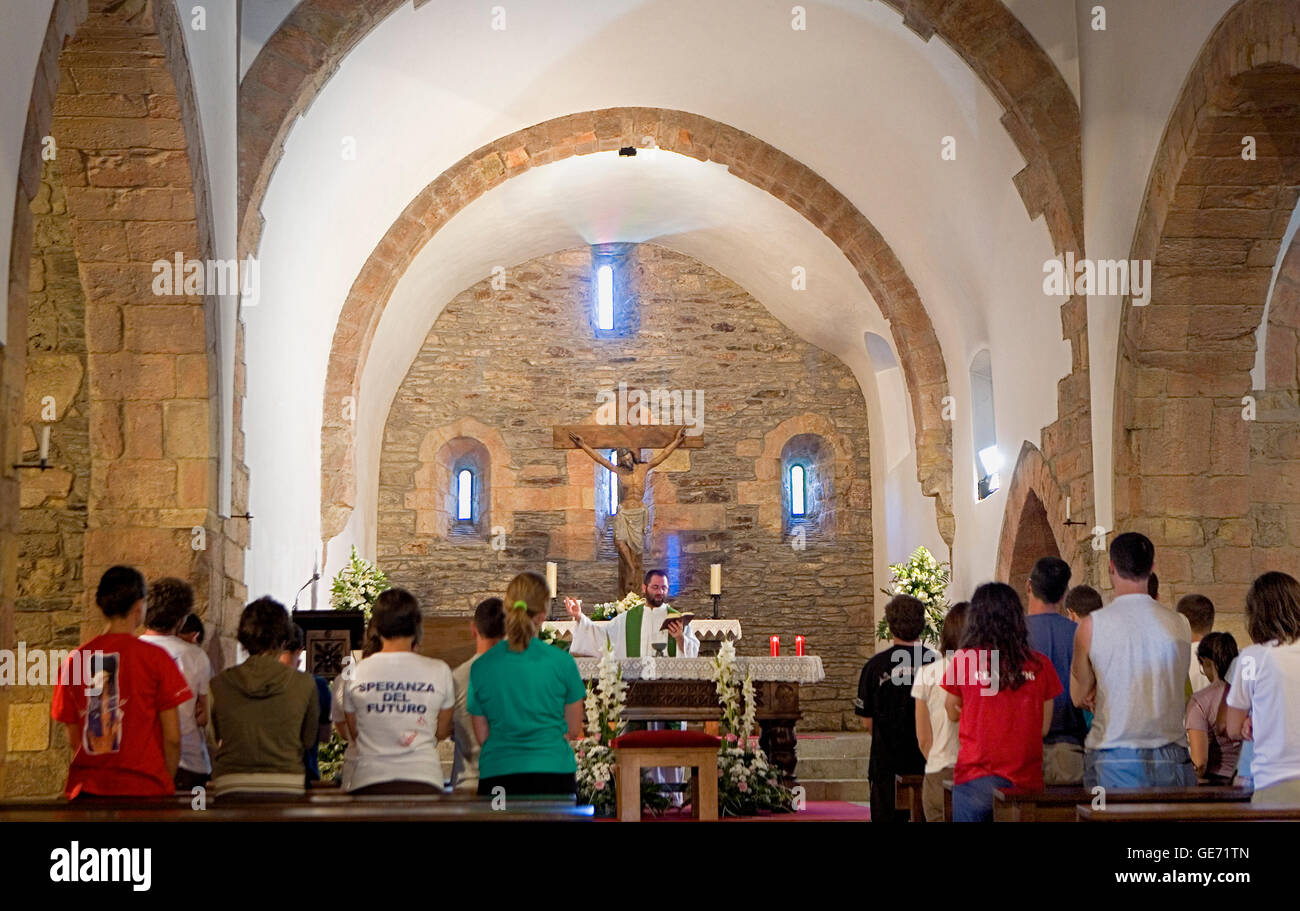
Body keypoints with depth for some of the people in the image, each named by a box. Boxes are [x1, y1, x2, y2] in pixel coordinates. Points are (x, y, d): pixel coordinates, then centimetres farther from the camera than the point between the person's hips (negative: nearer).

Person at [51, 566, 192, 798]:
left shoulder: (74, 660, 5)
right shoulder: (156, 657, -4)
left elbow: (73, 740, 11)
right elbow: (172, 738, -4)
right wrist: (167, 783, 9)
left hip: (86, 788, 4)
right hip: (143, 788, -4)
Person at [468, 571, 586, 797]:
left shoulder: (481, 667, 2)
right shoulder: (562, 661, -2)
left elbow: (482, 736, 9)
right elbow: (573, 730, 7)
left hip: (497, 773, 1)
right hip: (554, 774, -1)